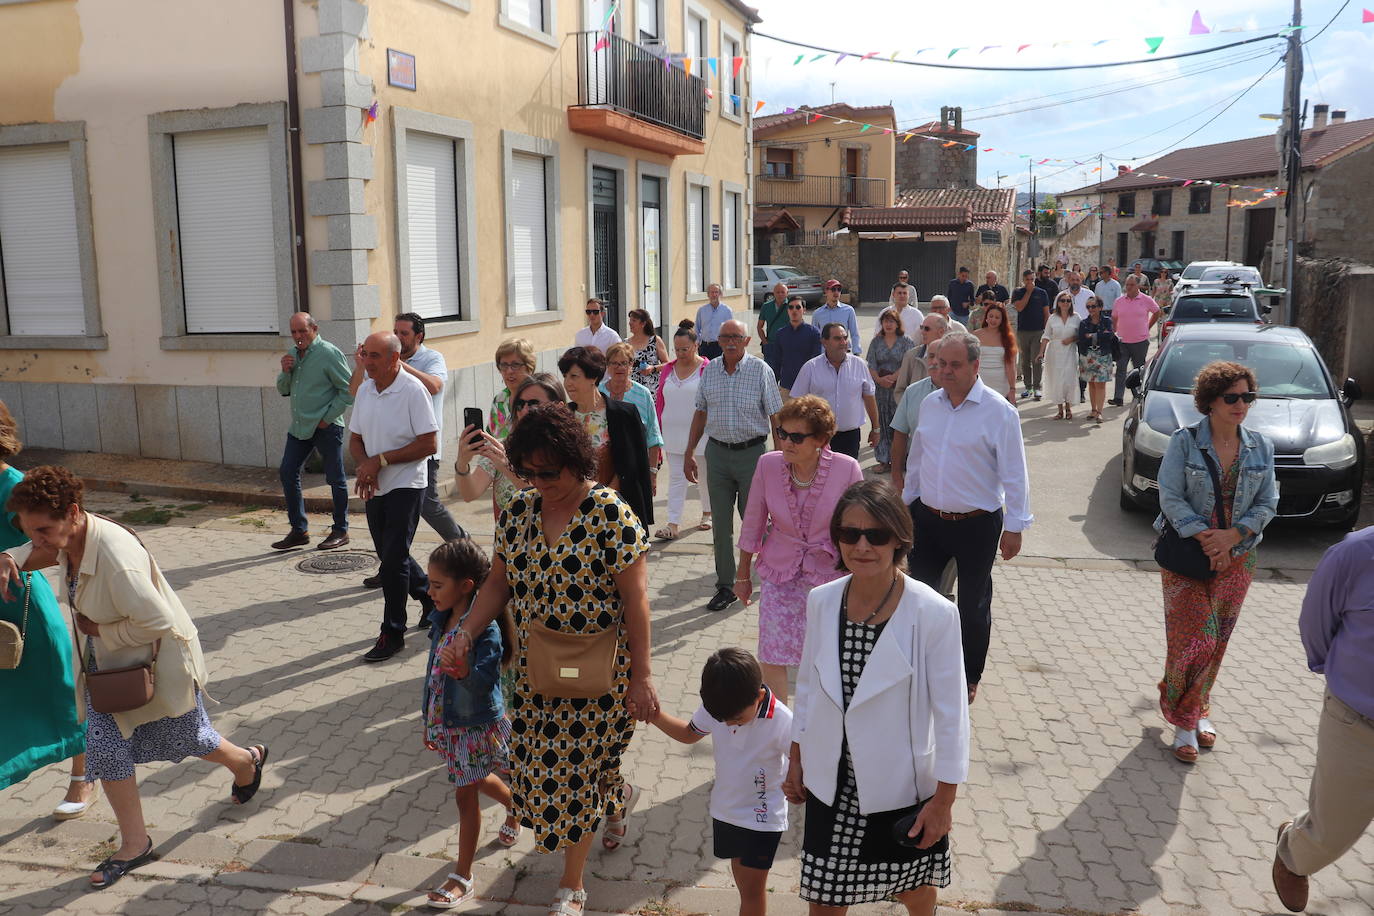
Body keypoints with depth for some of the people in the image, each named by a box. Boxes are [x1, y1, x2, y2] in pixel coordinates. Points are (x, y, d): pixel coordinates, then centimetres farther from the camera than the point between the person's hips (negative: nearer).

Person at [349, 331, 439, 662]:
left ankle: (392, 633, 5)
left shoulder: (413, 390, -15)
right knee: (389, 556, 16)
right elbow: (355, 439, 11)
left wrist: (381, 460, -19)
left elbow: (429, 443, -19)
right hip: (375, 487, 7)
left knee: (393, 559, -7)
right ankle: (430, 596, 39)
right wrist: (364, 466, -10)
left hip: (406, 486, -7)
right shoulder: (364, 389, 6)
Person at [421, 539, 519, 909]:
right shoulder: (442, 620, -2)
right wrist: (429, 719, 14)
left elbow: (485, 681, -29)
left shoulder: (485, 628, -26)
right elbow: (435, 672, 8)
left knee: (466, 794, 4)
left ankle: (462, 877, 20)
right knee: (478, 780, 24)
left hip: (476, 726, -7)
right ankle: (516, 809, 54)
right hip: (446, 722, 8)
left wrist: (463, 667, -48)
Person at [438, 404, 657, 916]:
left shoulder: (611, 514, -16)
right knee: (544, 766, 14)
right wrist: (466, 634, -6)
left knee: (576, 775, 3)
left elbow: (634, 597, -15)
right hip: (535, 672, 6)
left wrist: (642, 675, -14)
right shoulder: (519, 512, 1)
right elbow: (498, 583, 8)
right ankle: (618, 796, 47)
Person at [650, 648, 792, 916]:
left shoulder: (781, 722, -28)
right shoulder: (715, 706, -13)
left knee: (752, 887, 2)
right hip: (725, 808, 5)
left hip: (763, 817, -5)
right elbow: (689, 734, 6)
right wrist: (655, 716, -8)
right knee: (741, 878, 20)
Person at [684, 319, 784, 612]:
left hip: (751, 453, -3)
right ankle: (725, 586, 17)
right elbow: (700, 413, 13)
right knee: (721, 524, 7)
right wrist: (689, 453, 11)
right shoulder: (710, 370, 5)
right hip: (717, 453, 4)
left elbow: (775, 417, -5)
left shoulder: (760, 370, -6)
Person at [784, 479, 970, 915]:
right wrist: (796, 759, 10)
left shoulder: (933, 614, -21)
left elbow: (951, 712, -14)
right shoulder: (822, 601, -9)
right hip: (834, 782, 3)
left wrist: (944, 798, -10)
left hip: (904, 785, -2)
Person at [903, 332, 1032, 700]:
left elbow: (1014, 474, -11)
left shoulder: (998, 411, -13)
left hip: (977, 524, -4)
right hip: (928, 518, 5)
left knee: (973, 606, 11)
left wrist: (1014, 526, -11)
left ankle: (969, 677, 30)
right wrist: (907, 501, 18)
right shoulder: (929, 404, 4)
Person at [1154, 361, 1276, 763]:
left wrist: (1231, 535, -14)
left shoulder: (1260, 448, 2)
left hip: (1236, 556, 4)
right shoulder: (1184, 442, -9)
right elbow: (1171, 498, -12)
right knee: (1195, 639, -5)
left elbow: (1267, 504, 2)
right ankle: (1183, 722, 11)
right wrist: (1205, 539, -18)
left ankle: (1197, 711, 30)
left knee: (1217, 642, 11)